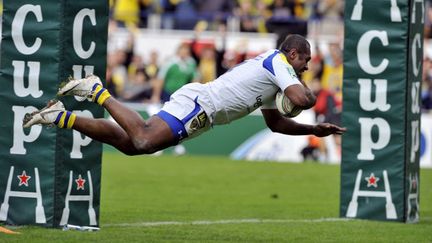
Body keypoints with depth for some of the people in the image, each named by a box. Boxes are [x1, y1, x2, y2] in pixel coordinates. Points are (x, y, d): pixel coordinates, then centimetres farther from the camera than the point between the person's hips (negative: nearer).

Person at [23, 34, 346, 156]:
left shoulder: (270, 77, 28)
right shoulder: (279, 62, -1)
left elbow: (276, 123, 36)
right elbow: (302, 99, -17)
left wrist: (314, 130, 31)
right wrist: (307, 89, 7)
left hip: (198, 114, 10)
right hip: (197, 102, -10)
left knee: (128, 143, 2)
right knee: (143, 141, -29)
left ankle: (61, 117, 2)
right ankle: (97, 91, -17)